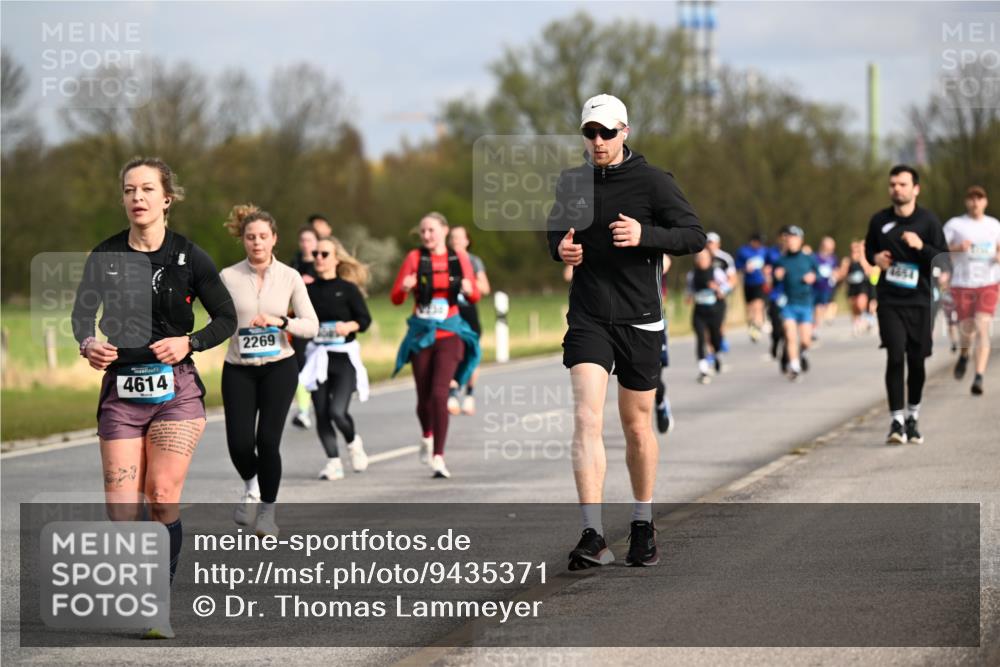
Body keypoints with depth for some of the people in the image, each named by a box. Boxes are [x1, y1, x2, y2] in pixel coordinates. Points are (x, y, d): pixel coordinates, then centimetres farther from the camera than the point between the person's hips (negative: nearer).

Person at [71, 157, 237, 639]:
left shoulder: (188, 256, -2)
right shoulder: (105, 256, 2)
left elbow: (226, 318, 3)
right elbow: (82, 312, 2)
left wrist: (189, 342, -14)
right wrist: (88, 342, -20)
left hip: (175, 388, -2)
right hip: (120, 389, 2)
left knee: (163, 499, -9)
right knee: (121, 509, -4)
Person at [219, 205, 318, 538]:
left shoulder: (290, 277, -2)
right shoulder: (229, 277, -2)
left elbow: (311, 325, -4)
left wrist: (280, 321, -18)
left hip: (279, 367, -1)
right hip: (238, 370, 1)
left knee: (267, 440, -11)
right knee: (240, 443, -10)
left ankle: (267, 510, 10)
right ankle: (252, 488, 26)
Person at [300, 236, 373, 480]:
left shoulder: (347, 289, -3)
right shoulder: (309, 290, 6)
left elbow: (365, 319, -6)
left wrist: (349, 326, -24)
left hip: (344, 357, -3)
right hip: (317, 356, 4)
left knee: (337, 411, -15)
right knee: (322, 414, -2)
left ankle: (353, 442, 16)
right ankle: (333, 462, 9)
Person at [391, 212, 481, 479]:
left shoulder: (459, 259, 3)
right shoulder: (415, 258, 1)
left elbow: (475, 297, 10)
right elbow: (395, 298, -1)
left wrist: (468, 289, -13)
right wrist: (405, 287, -23)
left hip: (449, 336, -1)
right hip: (421, 335, 1)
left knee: (439, 394, -16)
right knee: (424, 397, 7)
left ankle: (438, 458, -16)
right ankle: (427, 437, 40)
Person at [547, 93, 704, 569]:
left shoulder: (651, 181, -4)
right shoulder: (571, 183, 7)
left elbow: (695, 236, -7)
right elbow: (555, 231, 24)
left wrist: (645, 235, -23)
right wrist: (560, 249, 0)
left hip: (639, 320, -1)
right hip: (588, 319, 2)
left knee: (637, 426, 9)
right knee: (586, 418, -15)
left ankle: (643, 527, 27)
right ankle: (593, 536, -19)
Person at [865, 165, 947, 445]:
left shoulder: (928, 221, -3)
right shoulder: (879, 220, 4)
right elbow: (869, 249, 21)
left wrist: (921, 246, -21)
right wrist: (875, 257, -2)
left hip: (920, 300, 0)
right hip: (889, 301, 0)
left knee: (916, 361, 7)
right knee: (895, 356, -14)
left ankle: (913, 418, 26)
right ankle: (897, 420, -13)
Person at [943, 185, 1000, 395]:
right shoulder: (955, 224, -1)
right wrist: (957, 248, -24)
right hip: (962, 284, 0)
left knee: (982, 329, -15)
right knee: (967, 329, 6)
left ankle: (979, 379, -18)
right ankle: (964, 354, 44)